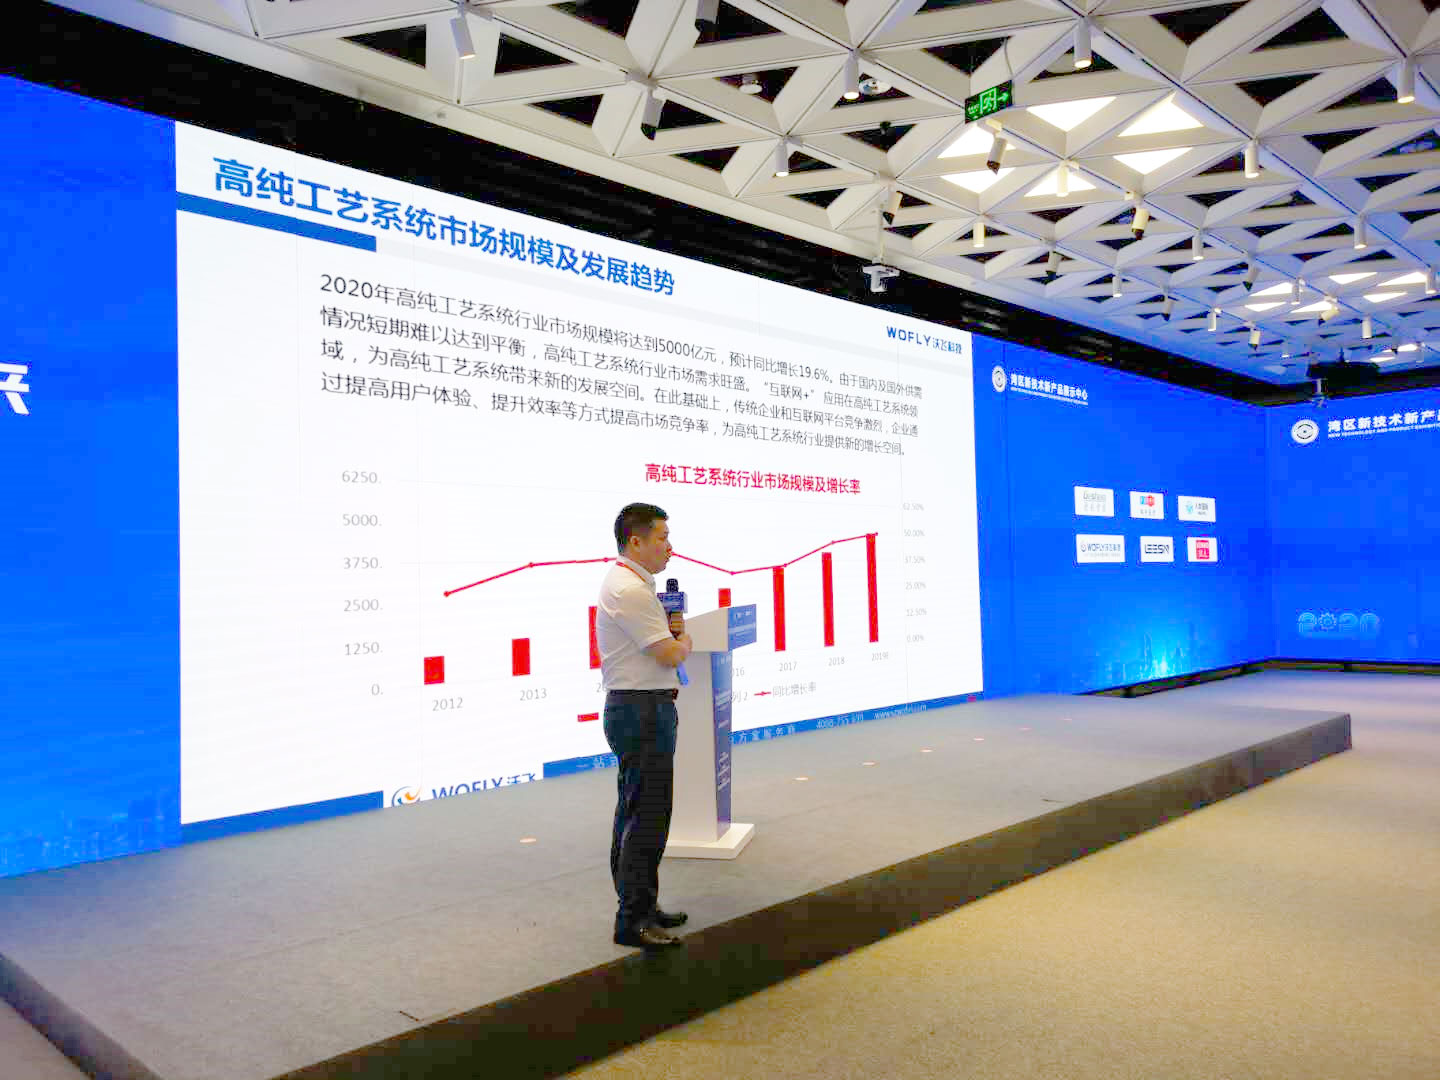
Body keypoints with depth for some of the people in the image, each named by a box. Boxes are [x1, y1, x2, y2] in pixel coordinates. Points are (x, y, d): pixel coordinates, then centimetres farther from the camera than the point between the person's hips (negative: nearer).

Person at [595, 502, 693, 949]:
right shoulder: (630, 590, -19)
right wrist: (682, 638, 1)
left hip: (637, 710, 11)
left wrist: (670, 629, 5)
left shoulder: (630, 583, 15)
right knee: (646, 816, -5)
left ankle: (640, 906, 28)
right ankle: (633, 919, 3)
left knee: (635, 813, 17)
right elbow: (670, 654, -19)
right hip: (642, 711, -11)